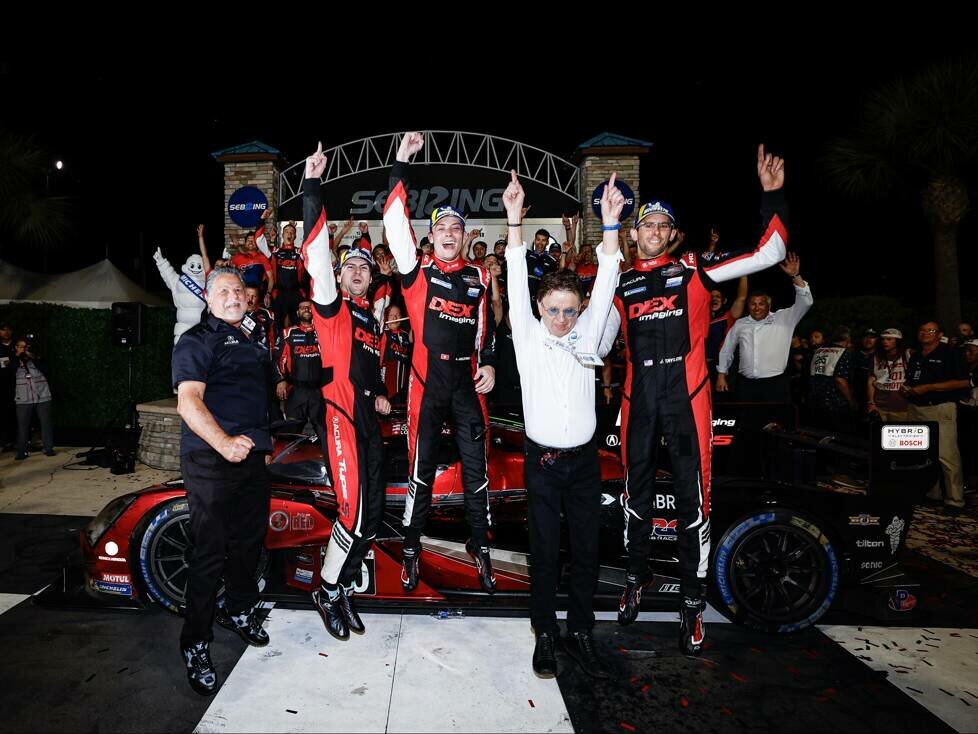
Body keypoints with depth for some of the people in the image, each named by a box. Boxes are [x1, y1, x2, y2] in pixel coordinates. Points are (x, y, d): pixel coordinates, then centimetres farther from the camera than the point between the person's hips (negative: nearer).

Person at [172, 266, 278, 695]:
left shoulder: (255, 339, 18)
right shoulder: (197, 341, -6)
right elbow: (188, 401, -20)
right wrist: (223, 442, -35)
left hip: (252, 456, 8)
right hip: (210, 460, -7)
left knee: (250, 541, 17)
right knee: (211, 551, -5)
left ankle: (238, 611, 37)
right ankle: (195, 645, 7)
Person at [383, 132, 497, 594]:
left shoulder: (479, 278, 11)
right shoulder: (418, 272, 2)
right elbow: (396, 223, -7)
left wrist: (490, 364, 6)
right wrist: (402, 163, -9)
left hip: (468, 382, 2)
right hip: (427, 381, -2)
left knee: (476, 469, 7)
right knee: (421, 468, 6)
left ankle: (480, 551, 21)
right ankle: (411, 551, 21)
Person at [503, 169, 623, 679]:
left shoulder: (586, 337, 2)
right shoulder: (529, 336, -2)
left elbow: (605, 287, -6)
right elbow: (516, 282, -9)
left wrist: (610, 224, -15)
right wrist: (514, 219, -16)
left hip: (584, 460, 2)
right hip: (542, 461, -2)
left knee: (586, 551, 9)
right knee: (545, 553, 6)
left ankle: (581, 634, 25)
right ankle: (545, 635, 22)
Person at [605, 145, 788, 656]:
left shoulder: (693, 270, 6)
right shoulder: (621, 284, 13)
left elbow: (768, 254, 2)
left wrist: (772, 197, -5)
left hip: (686, 394, -2)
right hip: (638, 397, 3)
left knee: (692, 494, -1)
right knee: (637, 490, 12)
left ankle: (693, 602, 13)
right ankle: (636, 578, 32)